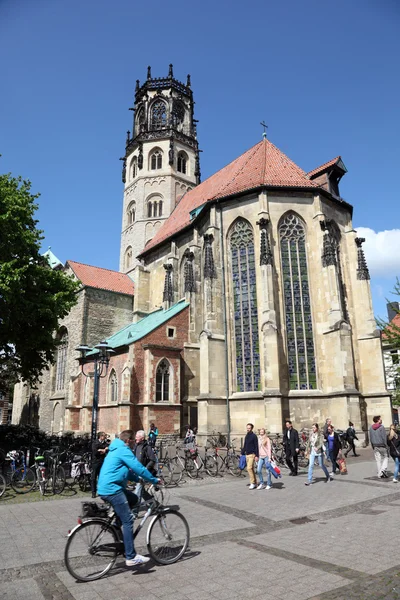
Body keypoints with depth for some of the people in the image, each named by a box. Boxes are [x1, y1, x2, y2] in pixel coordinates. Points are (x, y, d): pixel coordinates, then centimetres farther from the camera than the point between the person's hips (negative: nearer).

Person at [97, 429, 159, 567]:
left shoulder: (116, 450, 19)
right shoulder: (123, 450, -13)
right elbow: (139, 468, -16)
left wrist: (139, 479, 22)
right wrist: (154, 480, -5)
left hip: (106, 488, 10)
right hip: (112, 489, -10)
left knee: (133, 499, 19)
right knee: (128, 520, -8)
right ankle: (131, 557, -6)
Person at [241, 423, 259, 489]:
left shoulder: (254, 436, -8)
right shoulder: (246, 436, 14)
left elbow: (256, 446, -11)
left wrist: (256, 455, -16)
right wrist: (242, 453, 14)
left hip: (252, 454, -7)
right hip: (247, 455, 7)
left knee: (249, 468, -14)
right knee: (251, 469, 10)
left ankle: (252, 483, -7)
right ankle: (255, 483, 17)